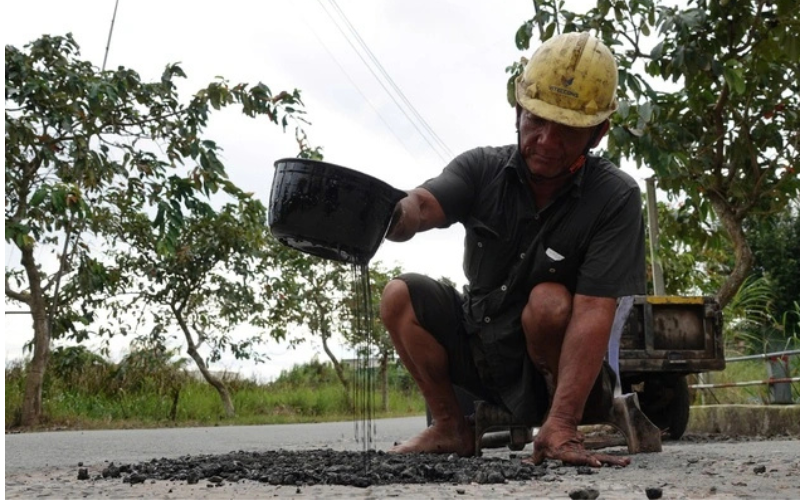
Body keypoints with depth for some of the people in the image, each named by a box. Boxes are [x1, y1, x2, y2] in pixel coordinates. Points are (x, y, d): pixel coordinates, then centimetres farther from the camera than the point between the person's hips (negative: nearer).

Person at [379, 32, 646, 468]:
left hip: (556, 368, -4)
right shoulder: (482, 169, -10)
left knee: (549, 301, -31)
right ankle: (451, 430, 0)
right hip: (481, 347, 4)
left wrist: (560, 425, -36)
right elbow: (420, 206, -32)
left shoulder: (616, 198, -20)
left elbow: (592, 314, -28)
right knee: (401, 295, -12)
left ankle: (570, 434, -8)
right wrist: (391, 213, -58)